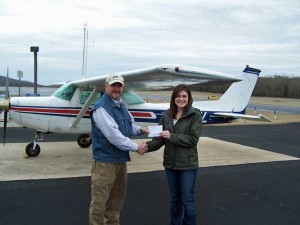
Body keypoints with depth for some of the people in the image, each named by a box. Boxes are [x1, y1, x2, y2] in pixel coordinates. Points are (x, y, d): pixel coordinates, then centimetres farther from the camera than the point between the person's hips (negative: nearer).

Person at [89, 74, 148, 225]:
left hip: (121, 160, 9)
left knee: (117, 198, 22)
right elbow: (113, 135, -26)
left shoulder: (120, 105, 12)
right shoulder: (101, 108, -19)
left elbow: (129, 125, 21)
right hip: (105, 161, -9)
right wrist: (136, 147, -18)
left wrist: (140, 129, -1)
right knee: (99, 201, 0)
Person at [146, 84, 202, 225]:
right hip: (170, 163, 4)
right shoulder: (166, 115, 2)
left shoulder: (195, 115, -8)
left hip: (187, 164, -4)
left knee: (187, 200, 4)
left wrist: (171, 136, -21)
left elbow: (193, 139, -15)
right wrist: (147, 146, -18)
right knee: (175, 198, 19)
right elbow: (160, 139, 0)